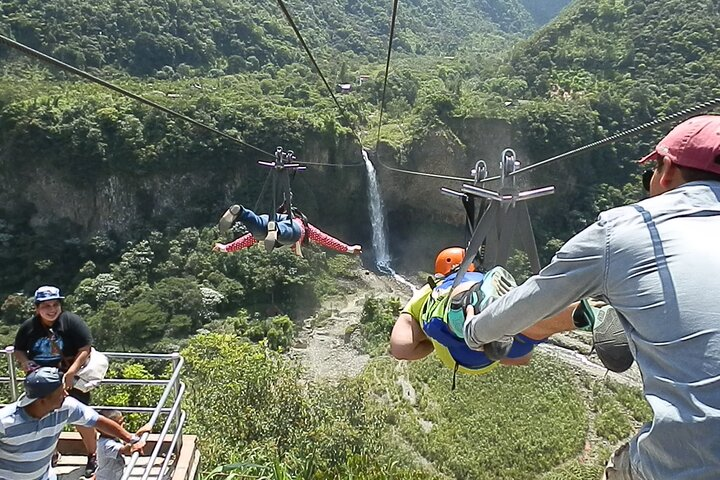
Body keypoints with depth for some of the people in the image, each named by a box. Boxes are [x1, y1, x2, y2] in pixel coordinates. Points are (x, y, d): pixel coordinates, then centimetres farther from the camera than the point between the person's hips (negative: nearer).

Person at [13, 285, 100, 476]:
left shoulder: (72, 322, -18)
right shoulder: (28, 327, -7)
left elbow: (85, 349, -19)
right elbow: (18, 351, 8)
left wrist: (71, 372, -29)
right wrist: (25, 362, -14)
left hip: (70, 381, -3)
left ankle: (92, 457, 22)